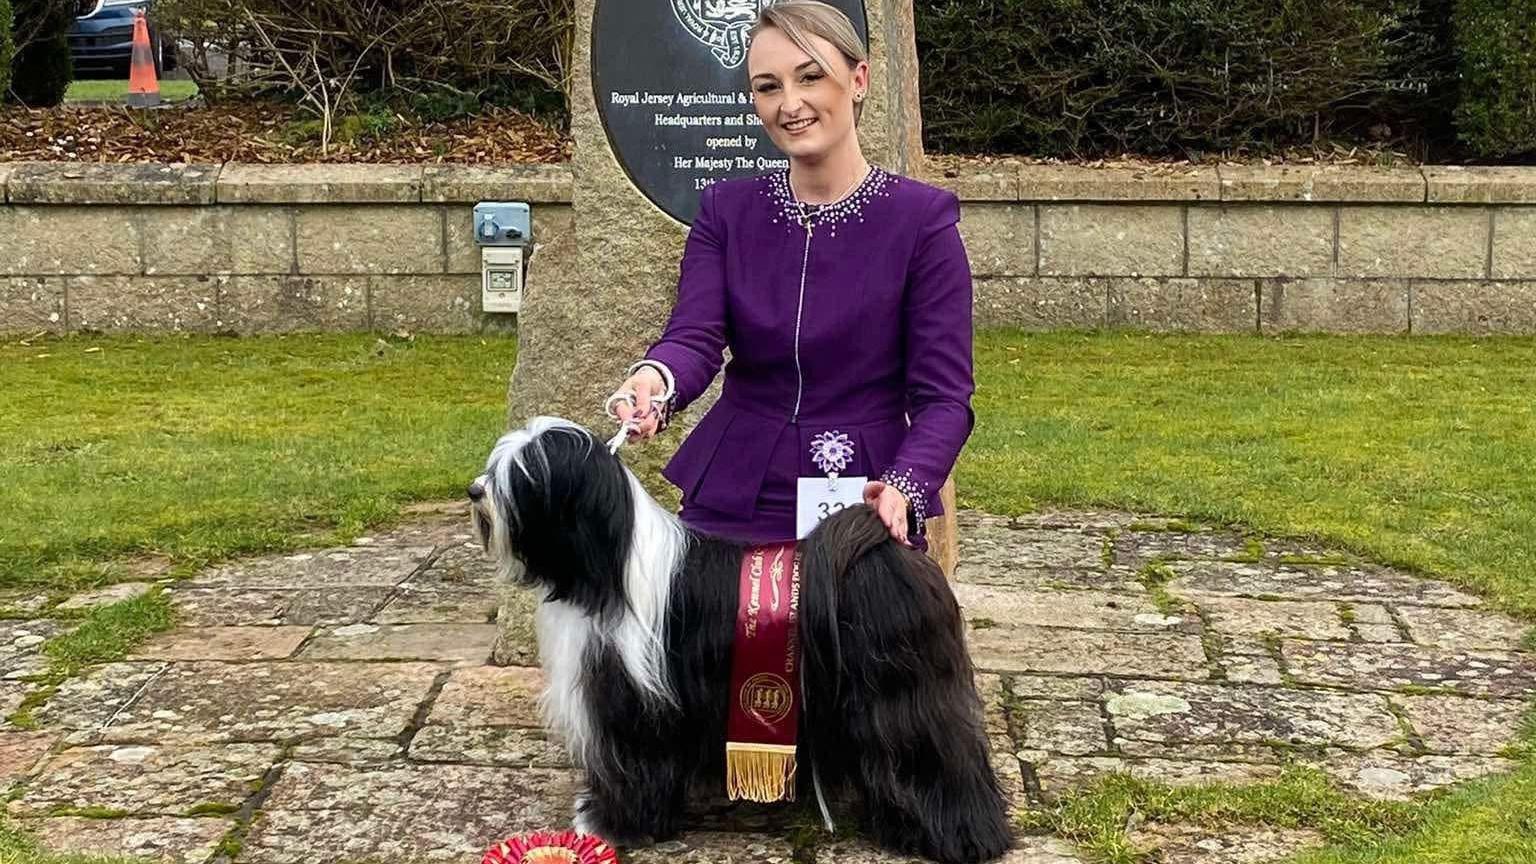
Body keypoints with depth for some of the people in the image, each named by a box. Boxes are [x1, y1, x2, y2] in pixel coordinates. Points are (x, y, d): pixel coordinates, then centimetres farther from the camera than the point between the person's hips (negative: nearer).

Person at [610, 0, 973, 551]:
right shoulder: (726, 210, 5)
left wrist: (902, 489, -27)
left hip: (865, 512, -2)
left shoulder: (922, 218, -5)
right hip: (732, 506, 2)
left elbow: (944, 396, -9)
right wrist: (655, 378, -33)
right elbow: (693, 336, -9)